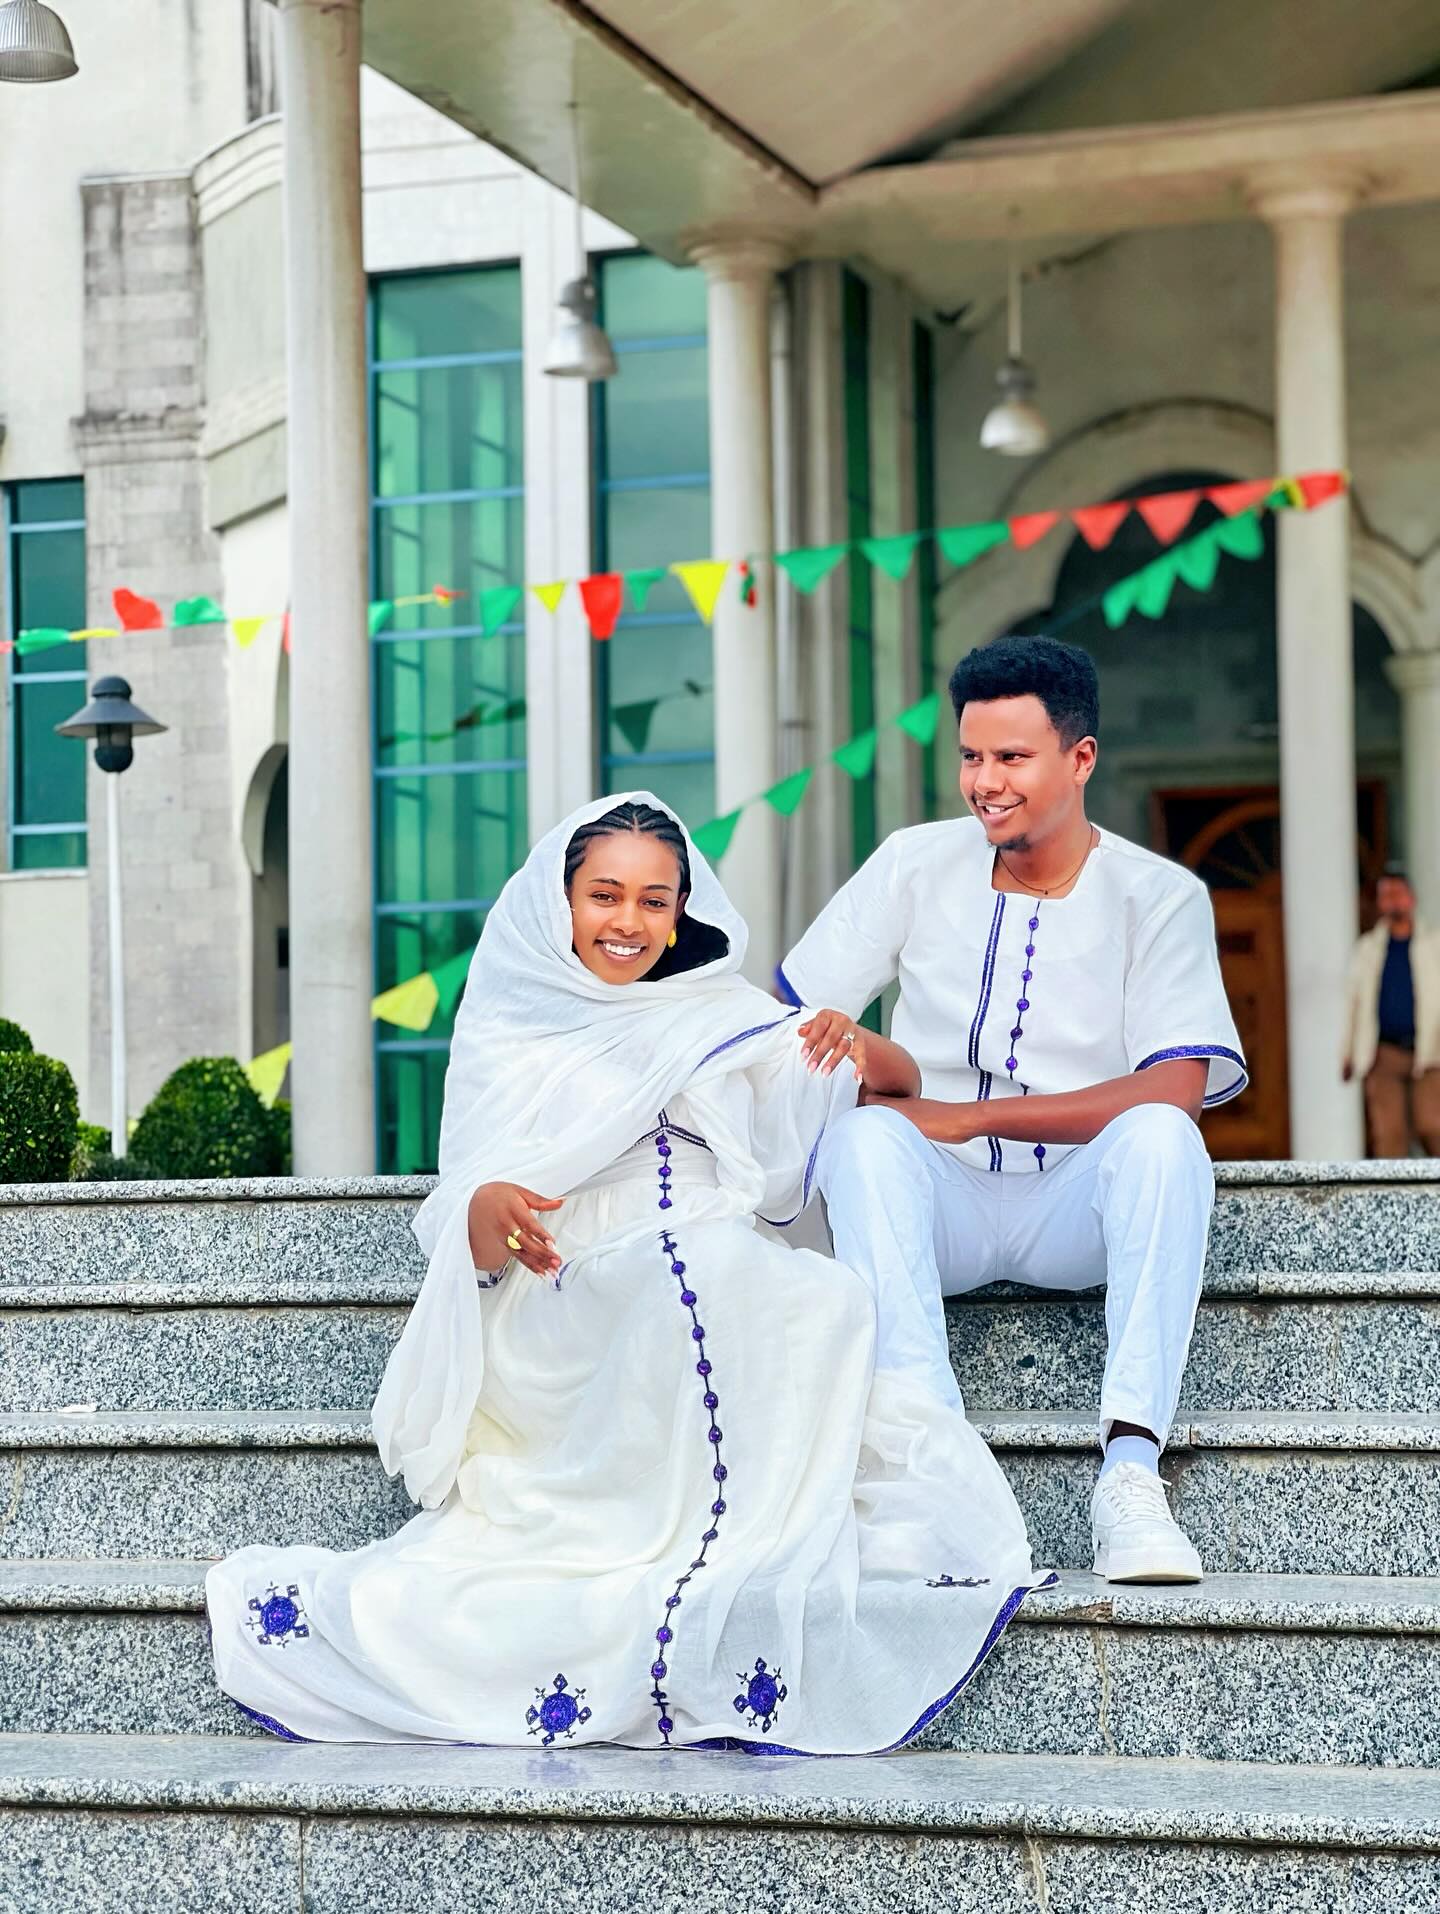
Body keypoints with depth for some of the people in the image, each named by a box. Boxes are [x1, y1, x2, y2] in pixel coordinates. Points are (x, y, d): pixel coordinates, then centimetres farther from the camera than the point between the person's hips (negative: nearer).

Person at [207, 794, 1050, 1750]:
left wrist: (857, 1045, 0)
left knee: (836, 1308, -33)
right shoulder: (508, 1037, 19)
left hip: (736, 1285, 3)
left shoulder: (724, 1017, 25)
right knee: (694, 1287, -37)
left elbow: (903, 1081, 25)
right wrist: (487, 1211, -17)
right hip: (572, 1306, -3)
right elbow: (462, 1234, 9)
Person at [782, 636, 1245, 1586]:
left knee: (1160, 1136, -33)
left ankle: (1131, 1470, -42)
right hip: (943, 1201, 1)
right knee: (866, 1135, -31)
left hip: (1078, 1205, -1)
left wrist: (966, 1116, -18)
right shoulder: (914, 865, 5)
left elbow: (1175, 1091, -15)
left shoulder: (1160, 897, -2)